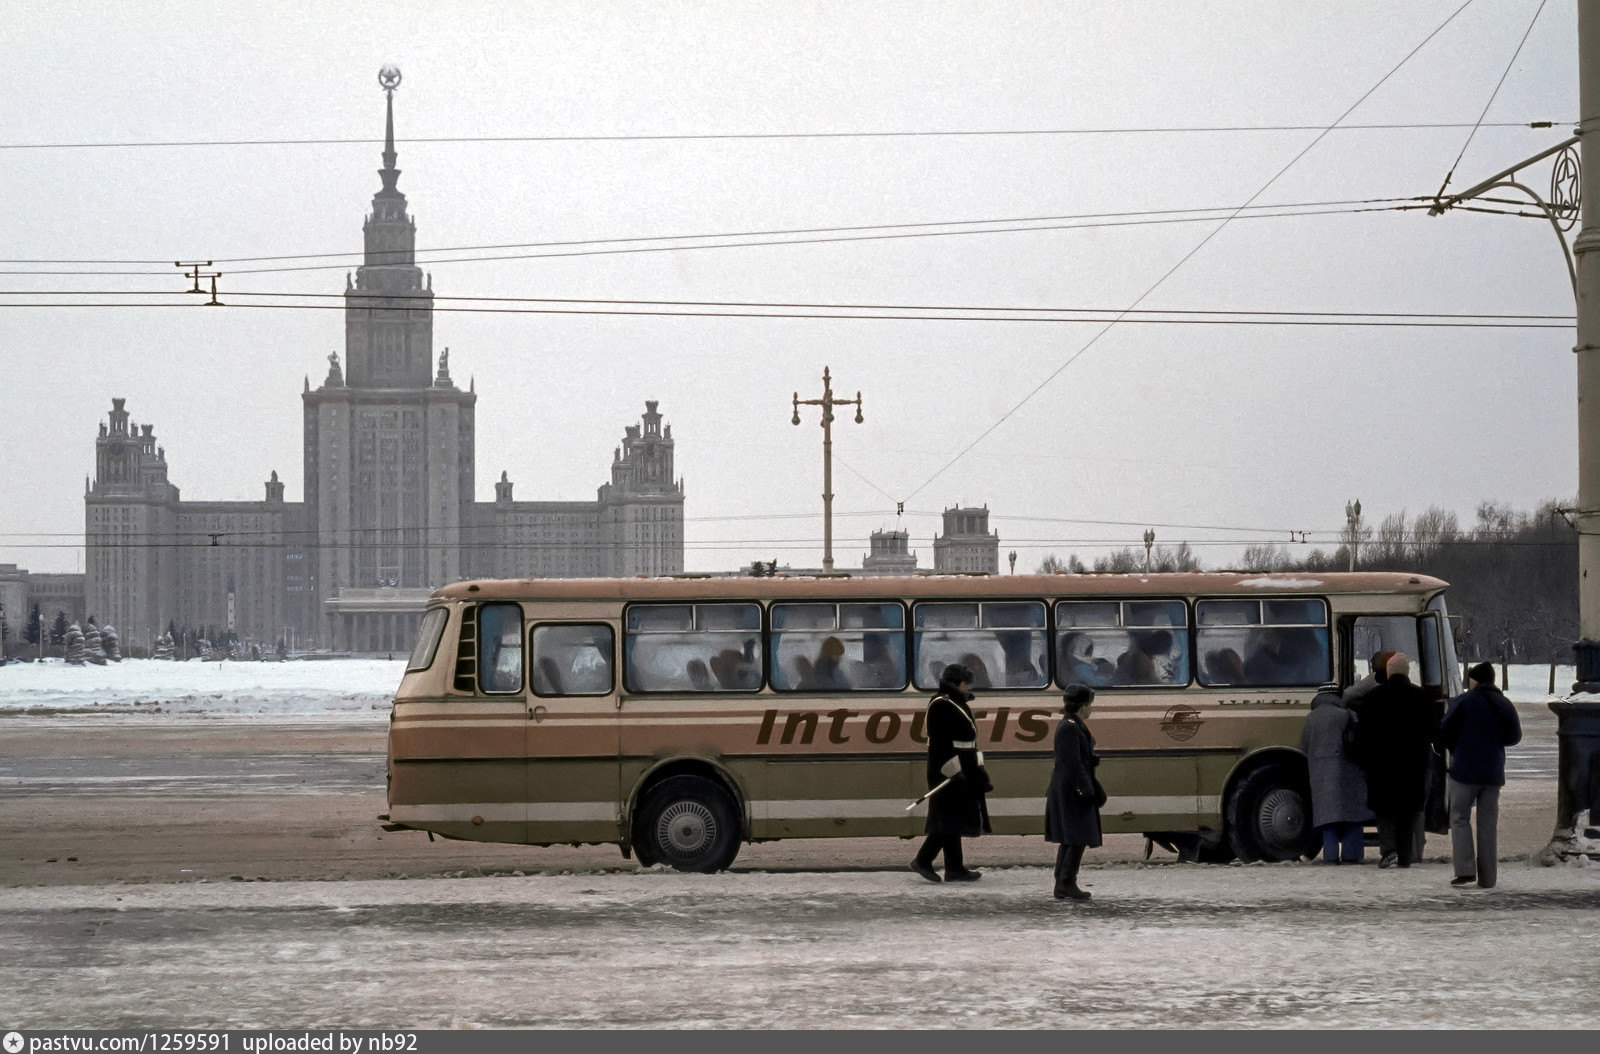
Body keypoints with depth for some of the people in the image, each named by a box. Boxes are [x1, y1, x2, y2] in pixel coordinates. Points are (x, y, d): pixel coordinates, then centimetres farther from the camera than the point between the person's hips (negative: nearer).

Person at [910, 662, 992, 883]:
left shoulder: (959, 705, 18)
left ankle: (923, 861, 13)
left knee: (950, 819, 10)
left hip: (962, 770, 10)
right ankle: (954, 869, -4)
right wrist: (952, 772, -25)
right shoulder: (940, 706, -14)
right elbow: (940, 742, -20)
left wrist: (979, 773, 23)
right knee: (952, 817, -7)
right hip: (946, 769, -10)